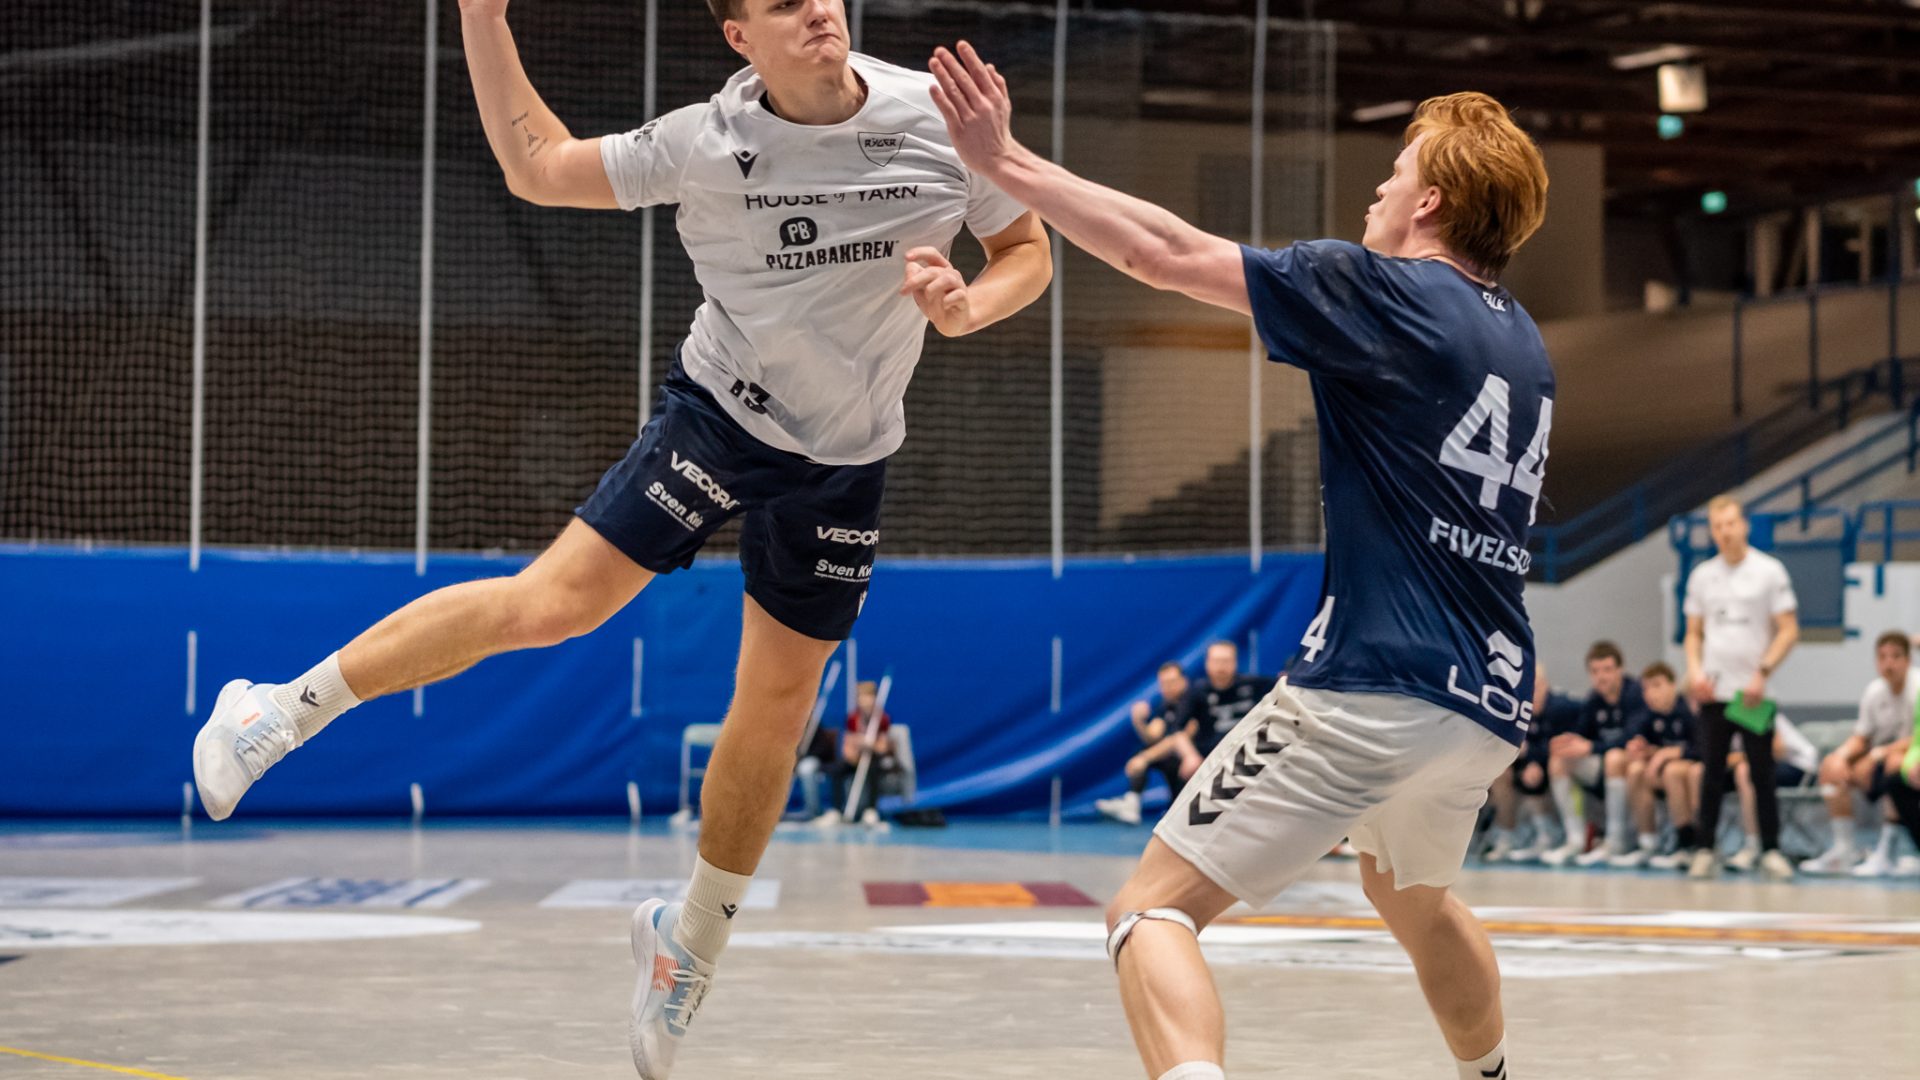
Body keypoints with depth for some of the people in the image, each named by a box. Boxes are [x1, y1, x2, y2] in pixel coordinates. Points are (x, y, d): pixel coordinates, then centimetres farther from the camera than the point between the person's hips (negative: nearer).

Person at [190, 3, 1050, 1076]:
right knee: (553, 601, -15)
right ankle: (288, 708, 0)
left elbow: (1027, 250, 1)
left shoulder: (939, 119, -12)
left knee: (776, 708, 6)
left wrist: (969, 307, -21)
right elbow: (538, 165, -3)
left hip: (843, 462, 2)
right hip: (719, 413, -2)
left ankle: (694, 938, 28)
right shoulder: (707, 142, -14)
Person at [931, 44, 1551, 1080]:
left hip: (1373, 686, -8)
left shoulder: (1384, 290, -7)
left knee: (1152, 913, -8)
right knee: (1410, 892, 38)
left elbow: (1161, 252, -10)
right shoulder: (1522, 342, 15)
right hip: (1494, 698, 9)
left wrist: (1003, 159, -4)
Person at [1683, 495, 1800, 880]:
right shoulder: (1701, 576, 10)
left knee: (1762, 773, 0)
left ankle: (1770, 850, 6)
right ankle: (1705, 850, 8)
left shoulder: (1769, 571, -1)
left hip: (1753, 692, -3)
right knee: (1712, 774, 3)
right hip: (1712, 691, 3)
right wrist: (1694, 671, -2)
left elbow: (1789, 630, -3)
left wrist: (1762, 673, -13)